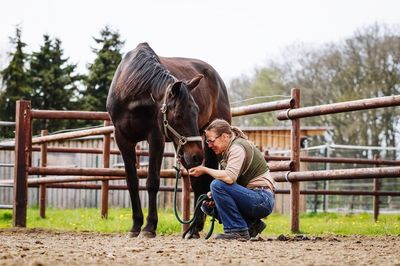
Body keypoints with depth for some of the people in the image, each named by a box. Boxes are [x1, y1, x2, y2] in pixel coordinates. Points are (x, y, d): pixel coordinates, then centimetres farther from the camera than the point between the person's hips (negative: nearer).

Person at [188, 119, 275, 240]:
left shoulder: (238, 147, -15)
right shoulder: (225, 152, 15)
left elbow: (229, 177, -31)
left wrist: (204, 170, -20)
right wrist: (213, 196, -5)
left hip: (262, 200, -10)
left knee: (217, 185, -24)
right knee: (207, 205, 10)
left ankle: (237, 230, -16)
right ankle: (251, 225, 8)